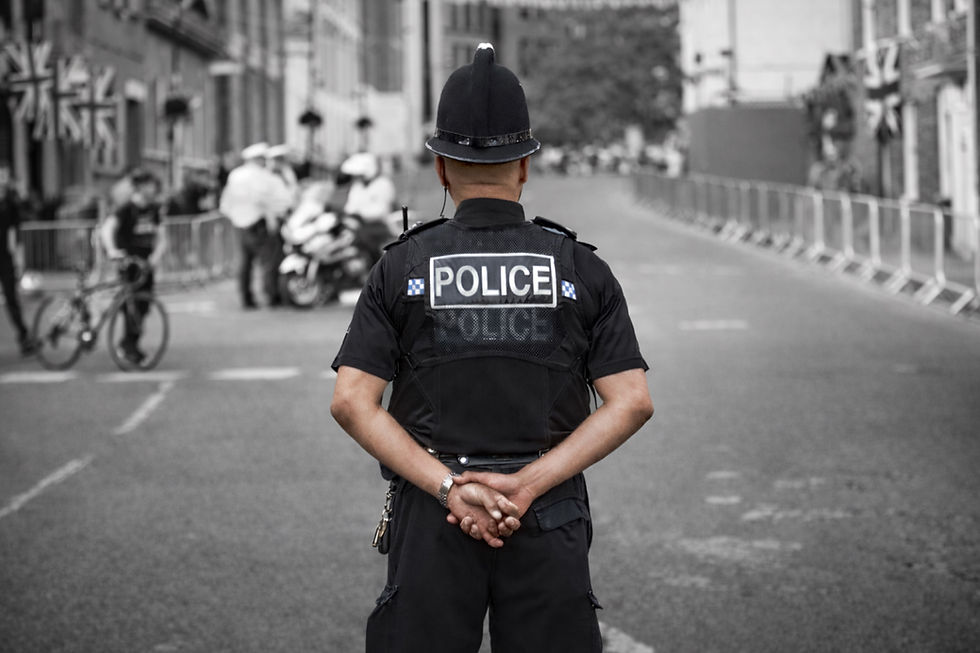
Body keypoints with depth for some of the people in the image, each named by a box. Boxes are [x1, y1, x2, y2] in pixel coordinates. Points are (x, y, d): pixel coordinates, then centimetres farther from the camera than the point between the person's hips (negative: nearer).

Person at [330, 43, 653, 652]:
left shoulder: (401, 268, 3)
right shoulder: (582, 269, 4)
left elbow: (352, 402, -8)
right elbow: (633, 402, -6)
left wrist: (449, 488, -11)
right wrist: (527, 484, -11)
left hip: (431, 517, 0)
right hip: (551, 524, 0)